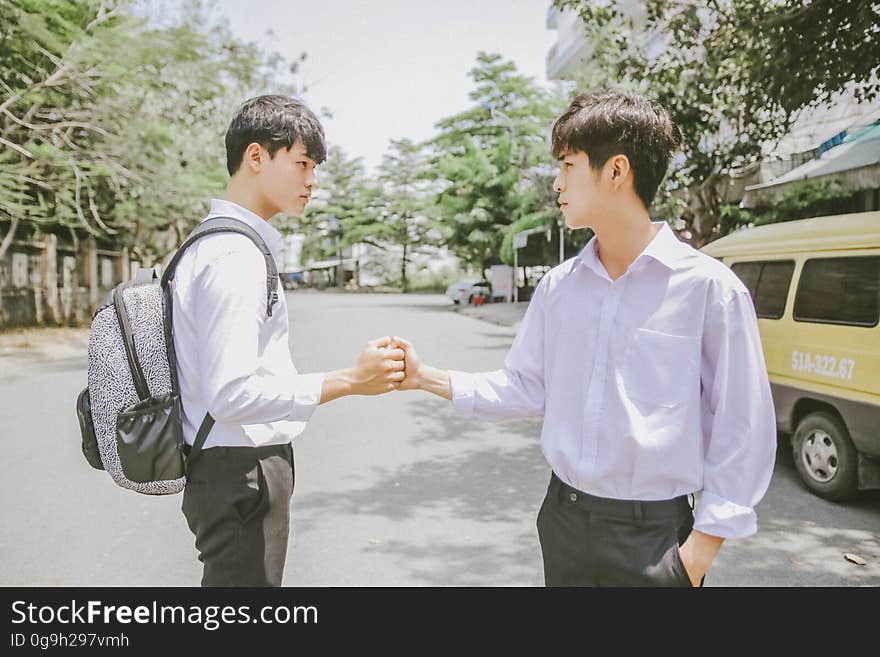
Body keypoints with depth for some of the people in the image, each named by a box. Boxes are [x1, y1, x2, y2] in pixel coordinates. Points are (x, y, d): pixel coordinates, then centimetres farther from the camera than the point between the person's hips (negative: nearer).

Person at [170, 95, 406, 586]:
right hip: (241, 472, -10)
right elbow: (231, 395, -26)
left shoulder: (220, 242, 12)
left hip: (242, 469, 10)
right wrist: (351, 380, -23)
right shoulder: (235, 256, -19)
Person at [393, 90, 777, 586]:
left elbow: (743, 430, -9)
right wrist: (426, 377, 0)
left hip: (654, 536, -4)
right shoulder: (559, 286, 2)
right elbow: (527, 389, 7)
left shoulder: (710, 288, -12)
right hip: (564, 518, 5)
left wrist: (702, 549, -9)